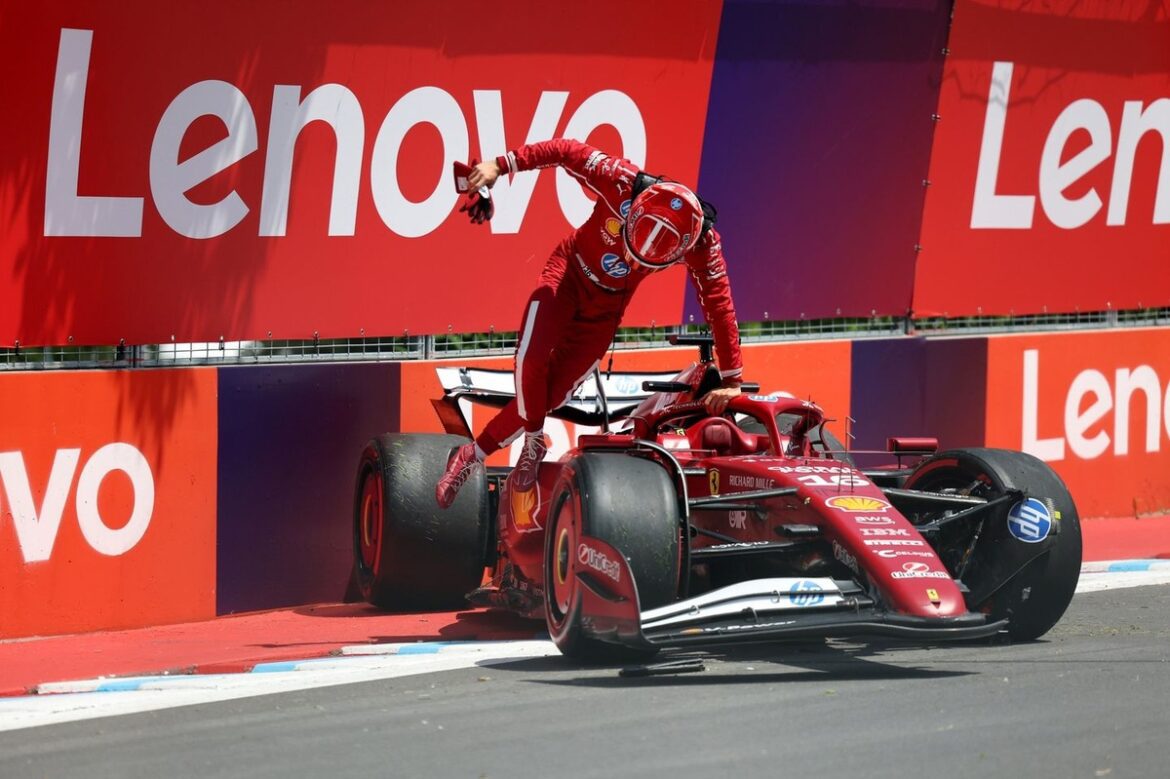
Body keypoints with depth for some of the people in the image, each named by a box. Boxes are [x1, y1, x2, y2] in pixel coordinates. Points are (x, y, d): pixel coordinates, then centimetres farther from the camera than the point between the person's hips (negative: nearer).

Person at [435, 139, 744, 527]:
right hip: (569, 272, -1)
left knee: (551, 394, -6)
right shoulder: (622, 184, -33)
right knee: (531, 358, -25)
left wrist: (731, 381, -17)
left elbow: (720, 307, -21)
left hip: (606, 306, 1)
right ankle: (533, 445, 0)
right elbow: (568, 150, -21)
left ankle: (475, 455, 13)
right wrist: (501, 166, -26)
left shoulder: (700, 243, -28)